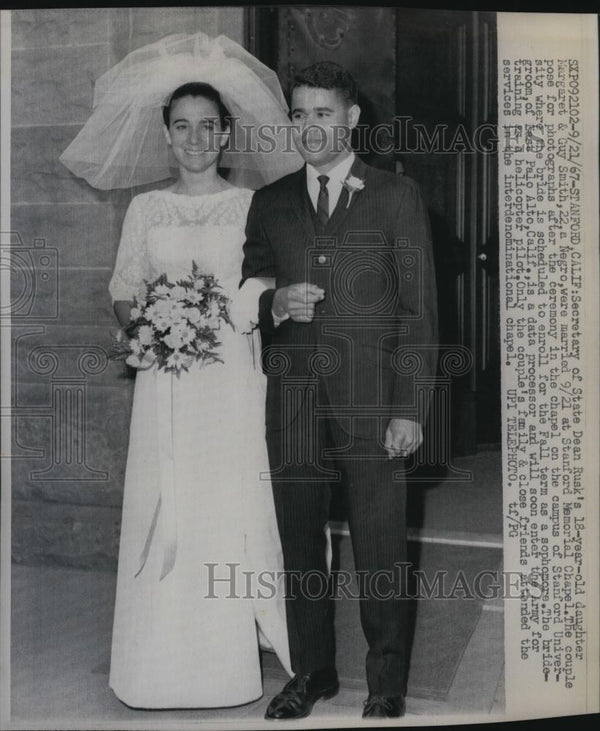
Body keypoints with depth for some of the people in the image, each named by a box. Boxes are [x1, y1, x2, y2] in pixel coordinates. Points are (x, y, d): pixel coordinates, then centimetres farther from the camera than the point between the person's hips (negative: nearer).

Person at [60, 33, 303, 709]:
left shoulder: (252, 207, 4)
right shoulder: (145, 209, 9)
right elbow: (123, 294, 11)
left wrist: (245, 311, -14)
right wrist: (146, 325, -8)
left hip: (231, 379, -1)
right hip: (164, 382, 2)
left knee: (228, 509, -1)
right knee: (160, 513, 1)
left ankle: (229, 663, 13)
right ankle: (163, 661, 15)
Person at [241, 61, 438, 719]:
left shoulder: (397, 197, 4)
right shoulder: (269, 203, 12)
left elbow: (418, 308, 0)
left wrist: (409, 409, -7)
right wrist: (274, 303, -10)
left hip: (372, 401, -3)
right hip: (292, 400, 3)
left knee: (380, 552, 4)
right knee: (299, 546, 10)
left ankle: (387, 684, 21)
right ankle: (311, 671, 28)